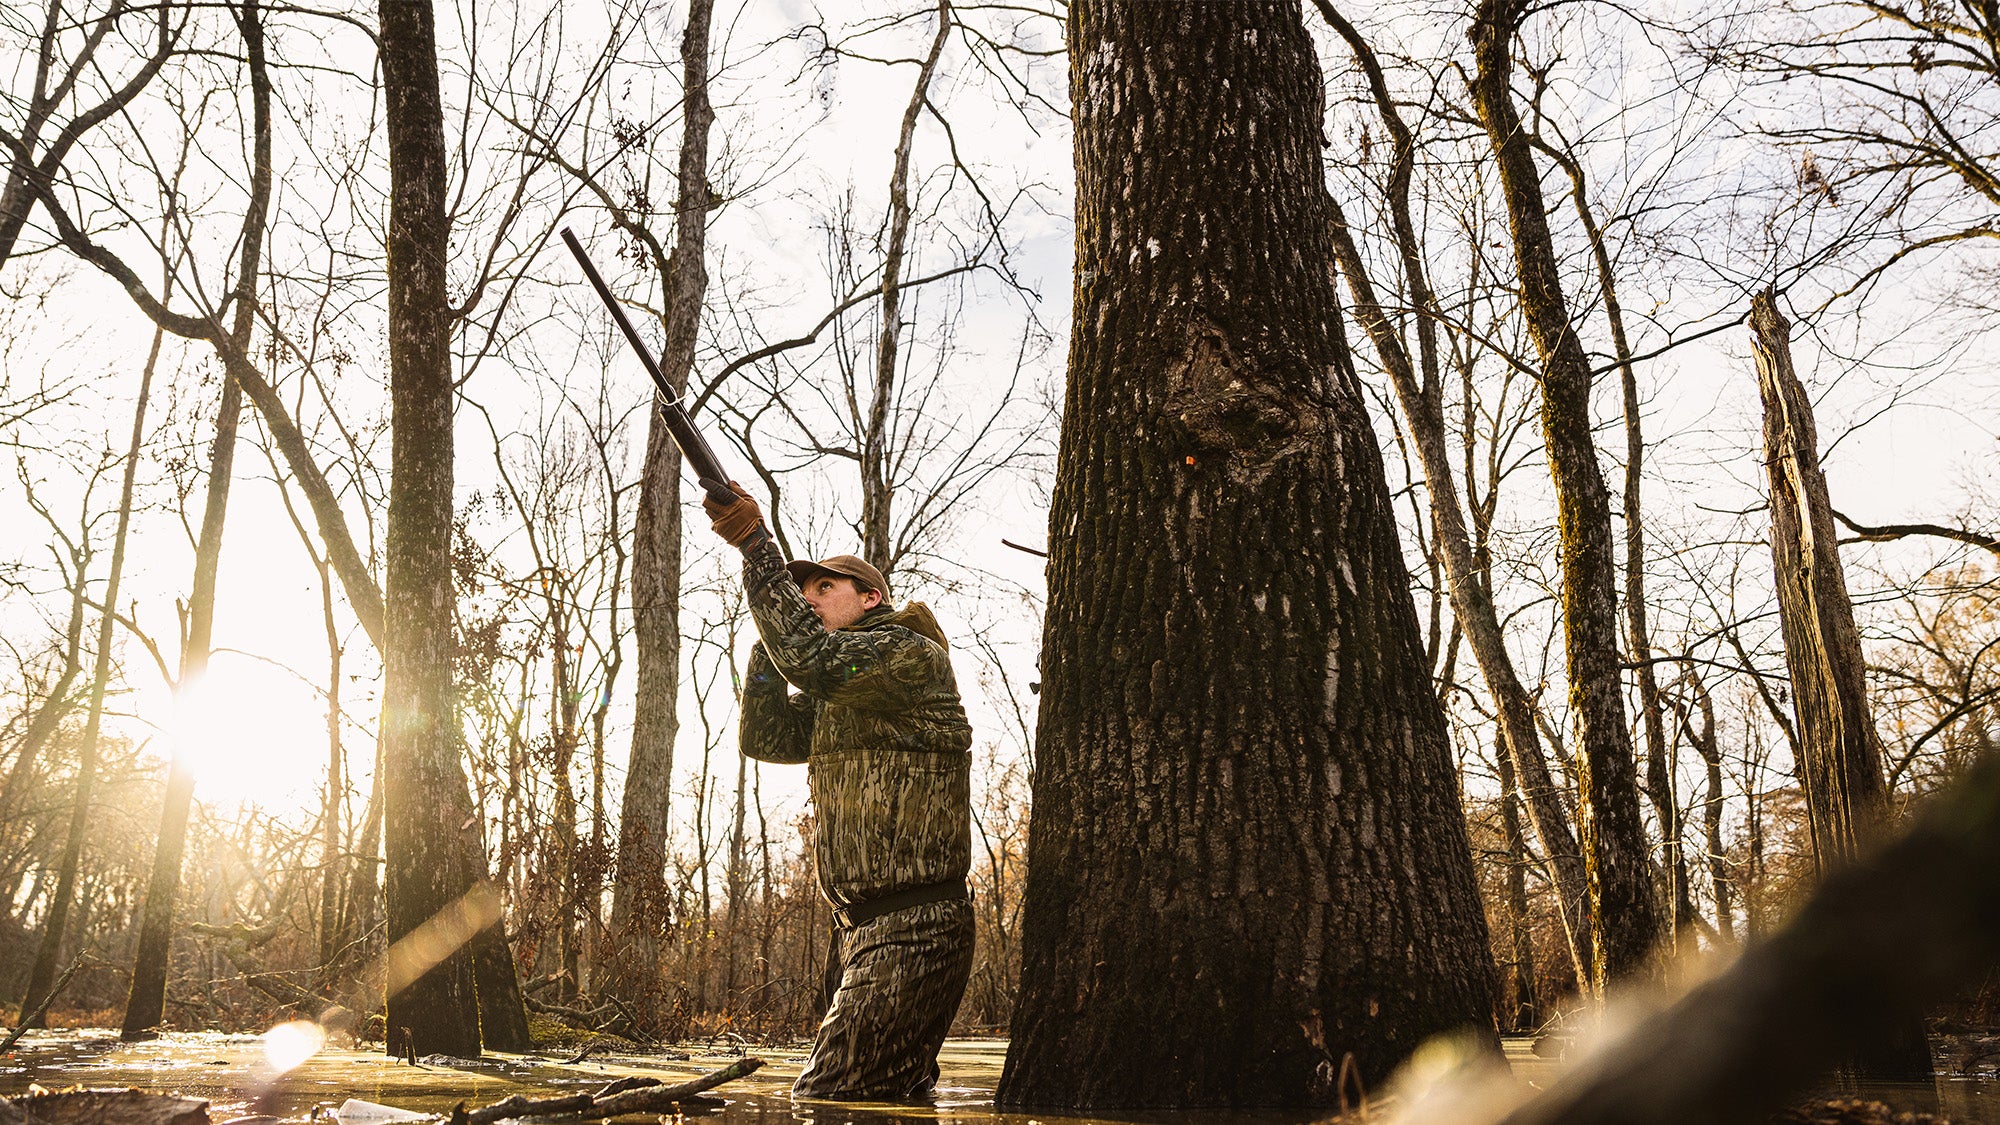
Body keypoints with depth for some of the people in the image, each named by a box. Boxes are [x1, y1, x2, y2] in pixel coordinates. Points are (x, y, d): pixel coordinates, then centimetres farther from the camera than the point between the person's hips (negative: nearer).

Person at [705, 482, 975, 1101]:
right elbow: (764, 736, 13)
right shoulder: (831, 700, 24)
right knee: (894, 1099, 15)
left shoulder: (912, 654, -6)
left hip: (910, 933, -10)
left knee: (819, 1103, -16)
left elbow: (812, 659, -22)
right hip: (874, 933, 10)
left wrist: (755, 543, -19)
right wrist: (773, 632, 5)